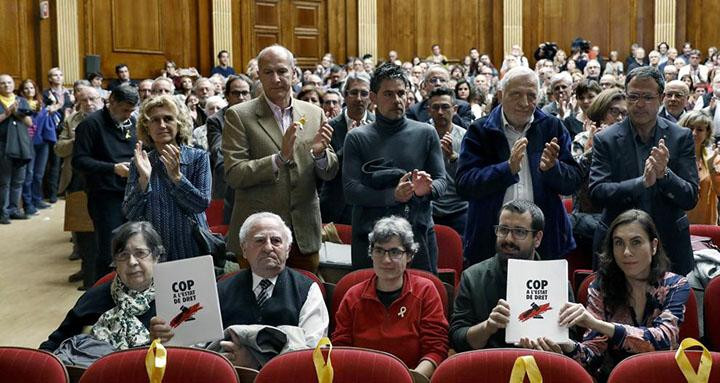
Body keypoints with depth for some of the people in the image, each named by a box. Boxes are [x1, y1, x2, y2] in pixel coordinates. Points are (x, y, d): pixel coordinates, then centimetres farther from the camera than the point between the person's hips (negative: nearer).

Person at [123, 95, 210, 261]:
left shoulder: (199, 157, -3)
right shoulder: (139, 162, 1)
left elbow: (202, 204, -12)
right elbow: (129, 214, -6)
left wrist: (176, 176, -21)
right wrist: (144, 180, -19)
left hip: (191, 248, -1)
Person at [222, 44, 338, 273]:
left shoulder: (314, 114, 7)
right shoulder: (239, 116, -4)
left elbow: (330, 173, 8)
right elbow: (233, 175, -11)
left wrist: (320, 153, -14)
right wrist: (280, 157, -22)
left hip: (305, 236, 3)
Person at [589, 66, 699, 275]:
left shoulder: (681, 137, -2)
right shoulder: (606, 140, -5)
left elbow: (690, 199, -6)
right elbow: (596, 193, -15)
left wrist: (665, 174, -25)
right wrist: (642, 182, -28)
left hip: (670, 242, 1)